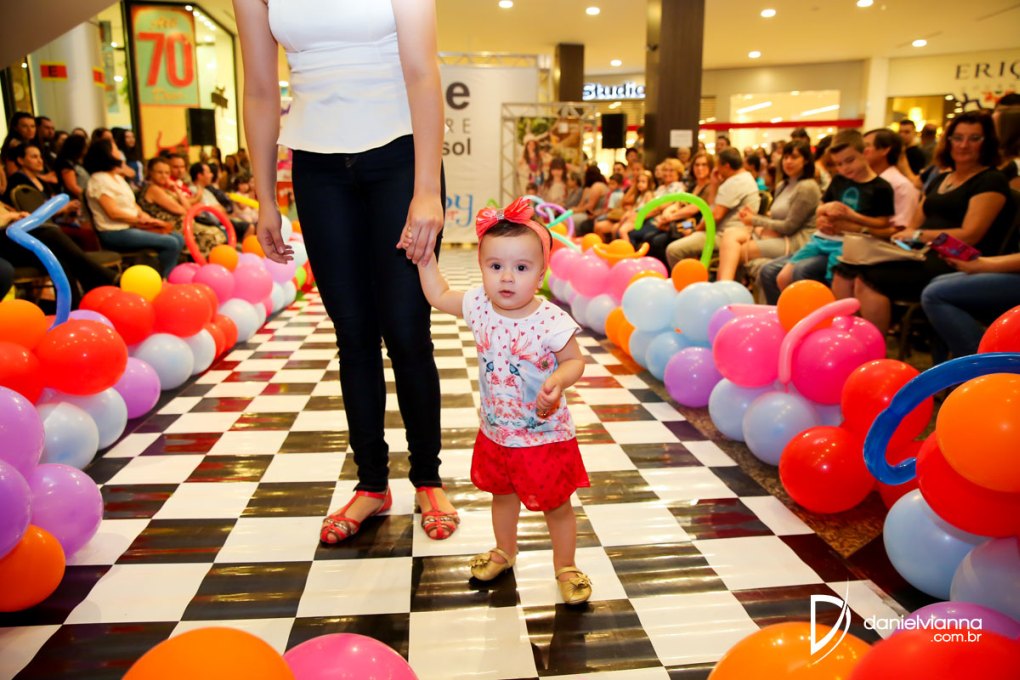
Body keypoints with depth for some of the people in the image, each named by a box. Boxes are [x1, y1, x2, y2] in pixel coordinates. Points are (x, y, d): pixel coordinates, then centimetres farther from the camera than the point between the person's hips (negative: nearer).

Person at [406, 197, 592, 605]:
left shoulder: (551, 321, -25)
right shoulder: (478, 305, -11)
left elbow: (574, 360, -13)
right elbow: (439, 296, 7)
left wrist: (559, 380, -33)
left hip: (545, 436, -5)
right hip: (495, 432, 5)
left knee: (557, 506, 13)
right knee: (502, 495, 27)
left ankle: (565, 567, 37)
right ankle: (504, 552, 52)